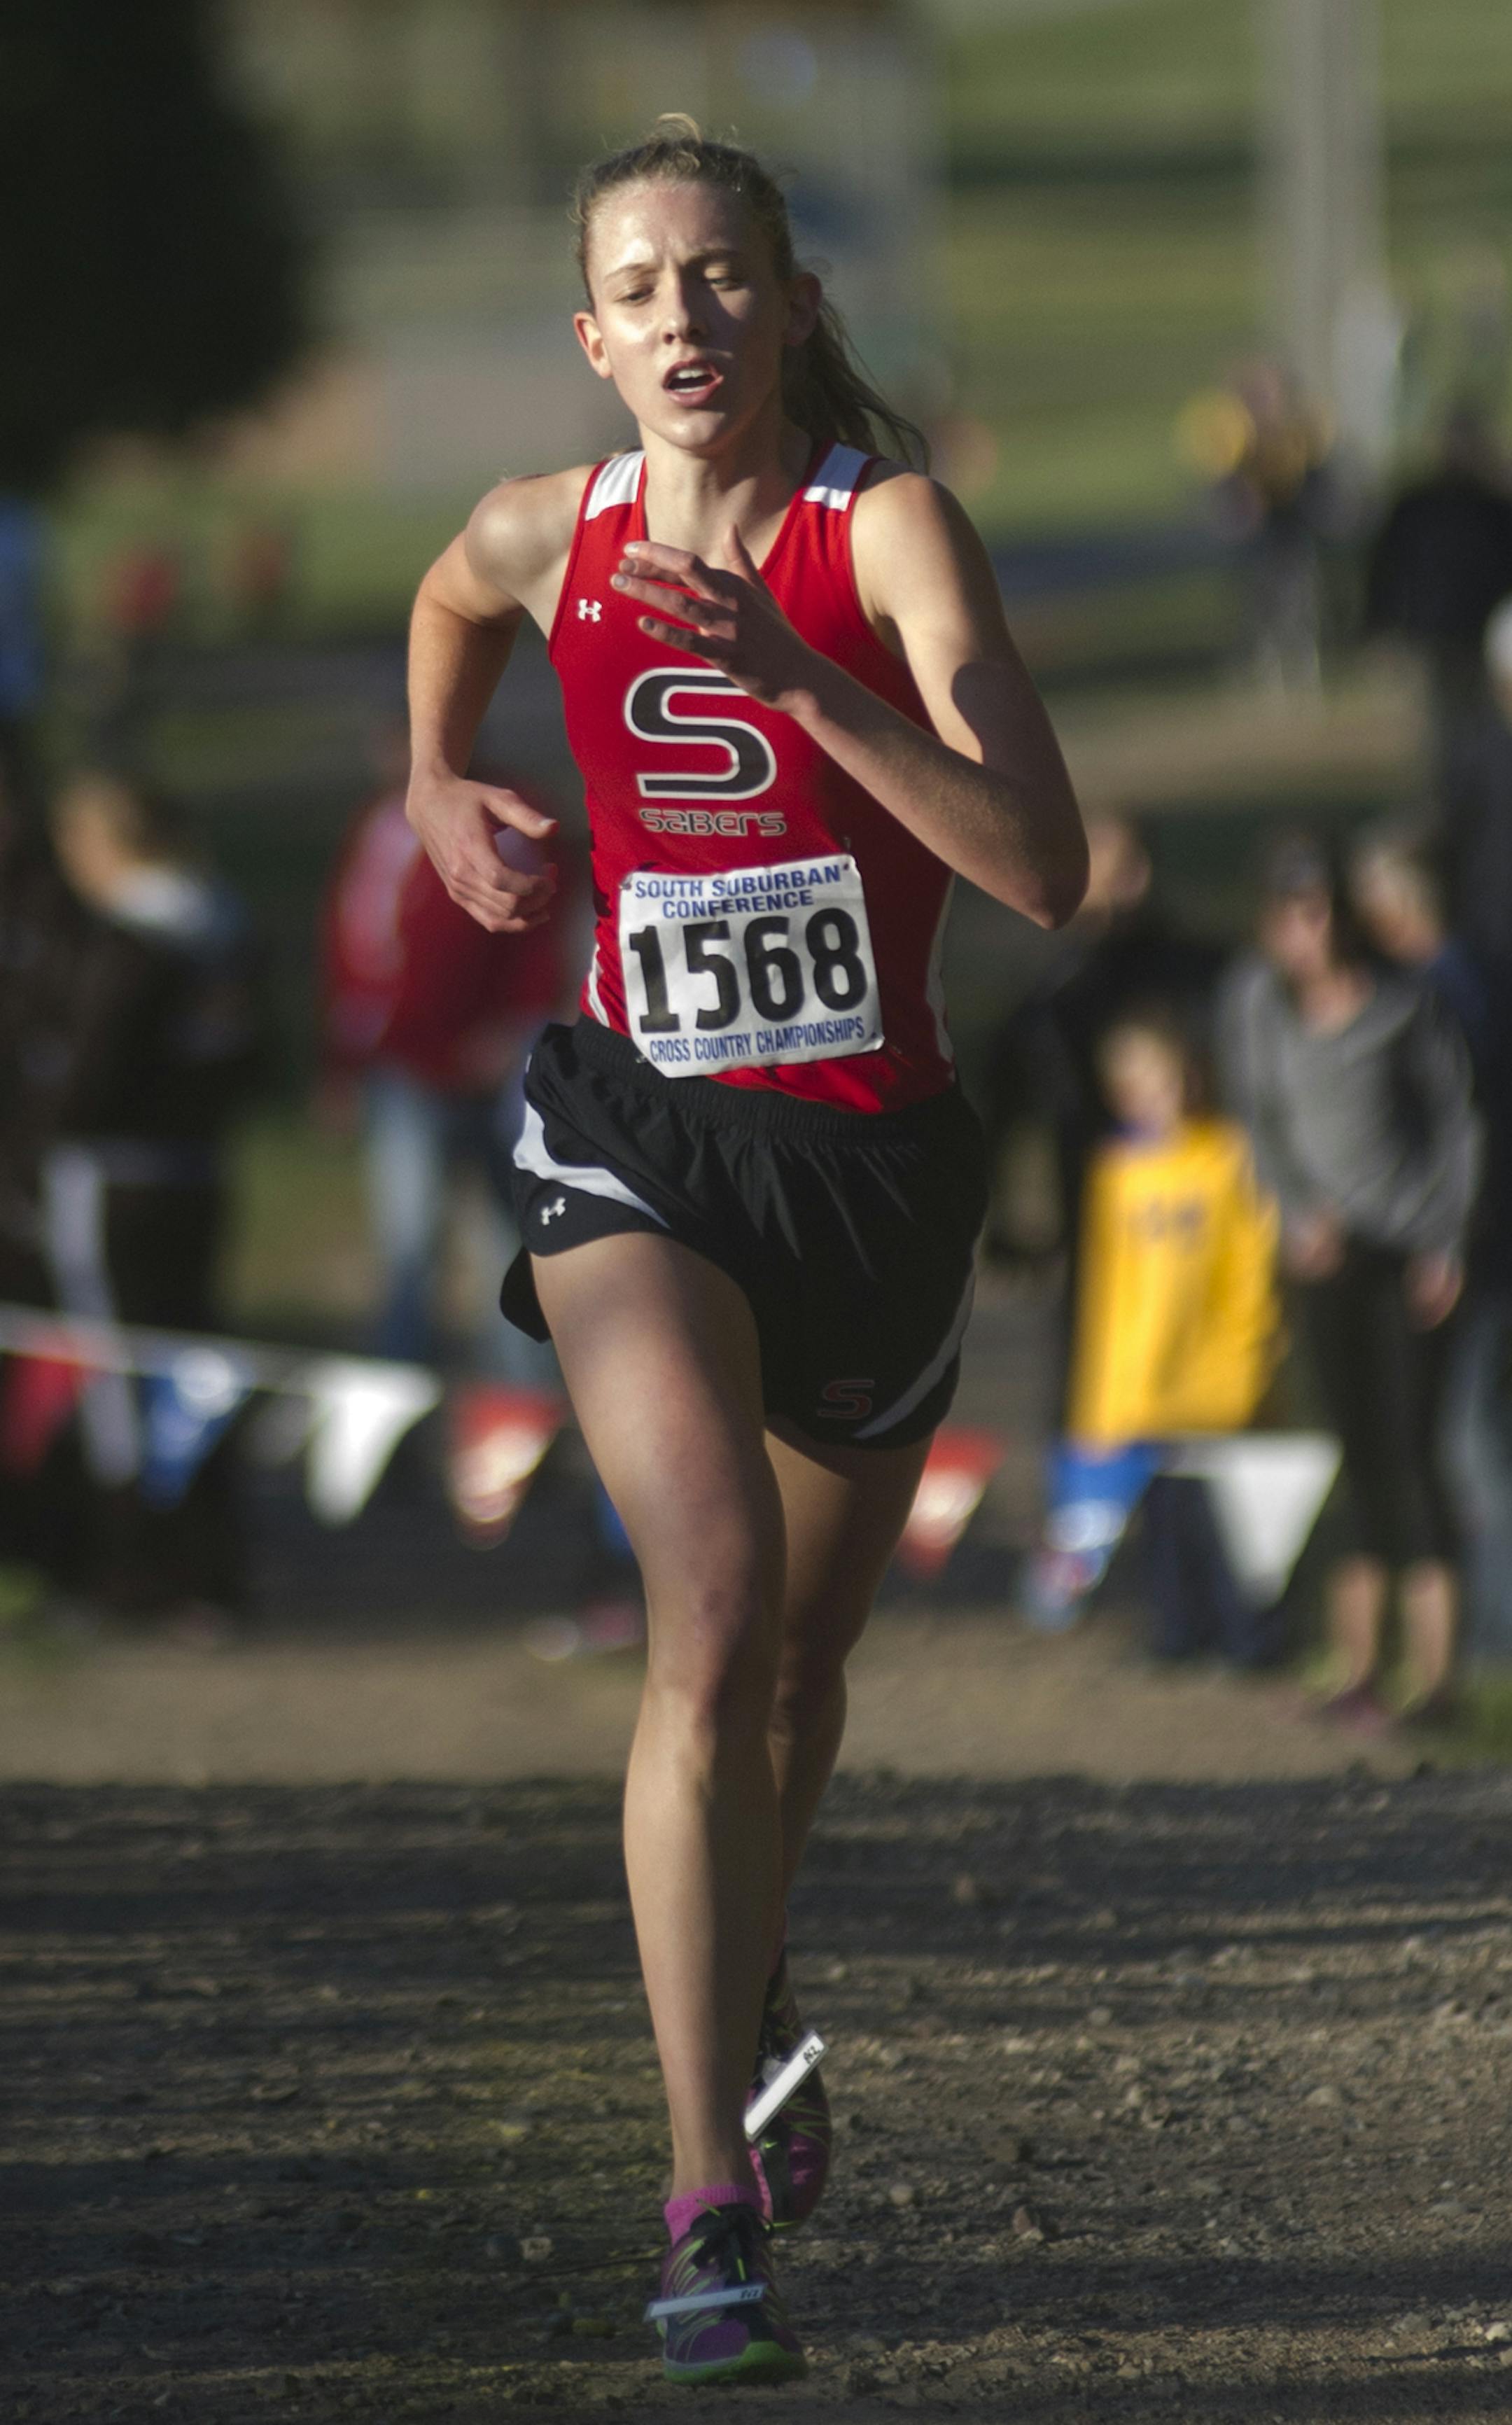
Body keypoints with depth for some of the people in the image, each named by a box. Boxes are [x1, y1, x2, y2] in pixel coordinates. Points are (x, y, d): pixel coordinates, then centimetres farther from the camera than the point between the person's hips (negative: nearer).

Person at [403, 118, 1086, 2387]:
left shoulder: (893, 529, -13)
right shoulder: (547, 539, -2)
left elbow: (1045, 868, -26)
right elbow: (449, 603, 26)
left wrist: (796, 680, -31)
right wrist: (440, 787, 18)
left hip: (873, 1156, 0)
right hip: (640, 1144, 0)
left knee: (801, 1662, 18)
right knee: (716, 1613, -23)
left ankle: (745, 1995, 52)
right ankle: (712, 2204, -25)